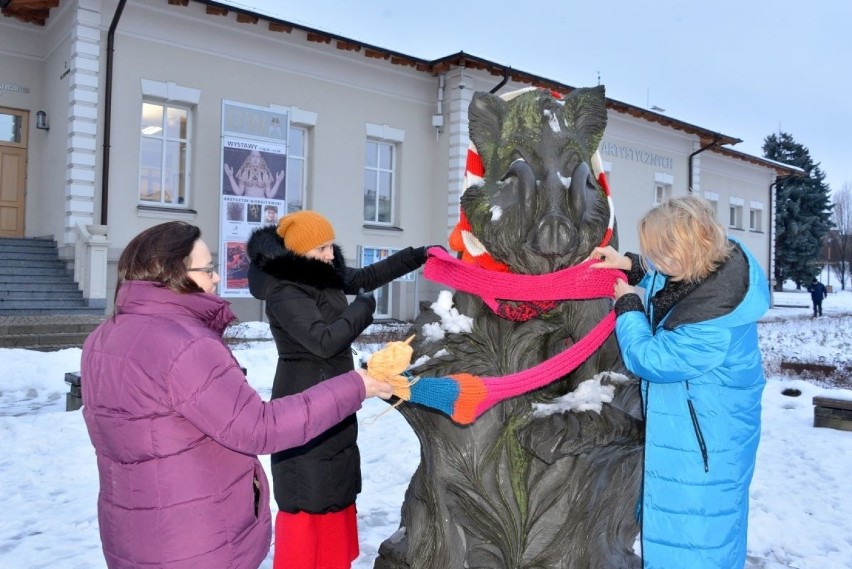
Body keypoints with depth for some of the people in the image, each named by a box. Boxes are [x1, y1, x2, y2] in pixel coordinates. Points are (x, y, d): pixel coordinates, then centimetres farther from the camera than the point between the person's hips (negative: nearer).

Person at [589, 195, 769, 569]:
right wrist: (629, 265, -5)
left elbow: (649, 359, -23)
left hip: (701, 438, -9)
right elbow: (661, 274, 11)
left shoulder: (712, 327, -37)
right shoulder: (720, 258, -12)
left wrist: (627, 305, -13)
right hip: (683, 419, 9)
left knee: (692, 519, 7)